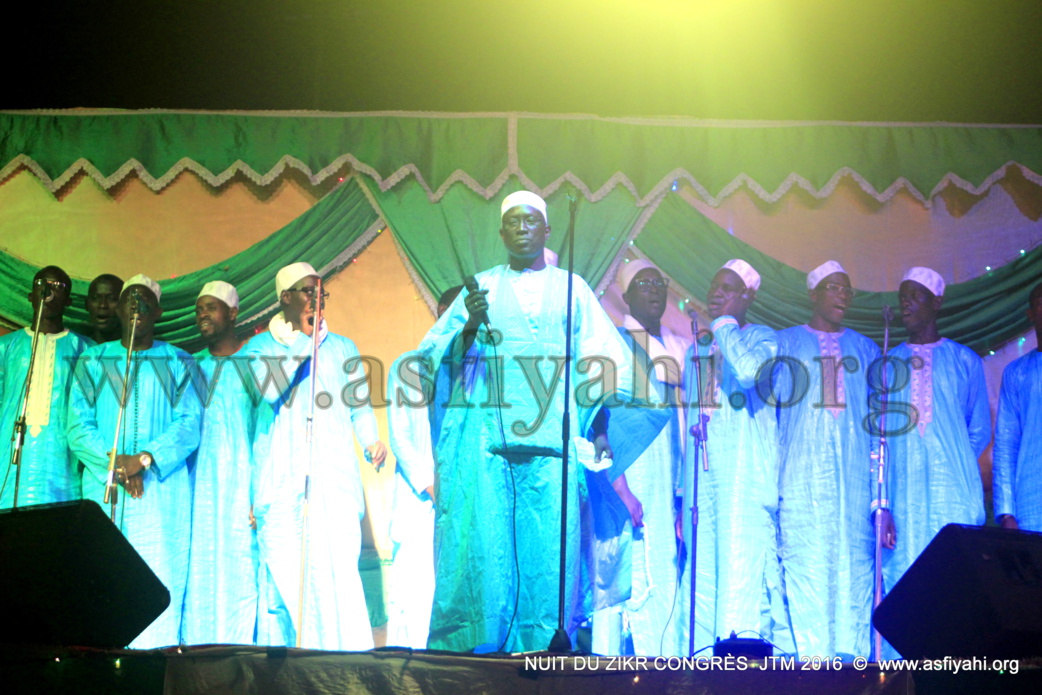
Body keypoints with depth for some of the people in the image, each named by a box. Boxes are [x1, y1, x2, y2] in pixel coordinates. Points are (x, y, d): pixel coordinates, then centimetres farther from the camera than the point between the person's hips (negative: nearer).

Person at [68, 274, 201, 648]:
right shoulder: (93, 361, 15)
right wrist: (115, 462, -11)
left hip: (162, 489, -1)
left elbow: (189, 423, 0)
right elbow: (78, 427, 6)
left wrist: (145, 458, -15)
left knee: (160, 586, -10)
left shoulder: (179, 364, 12)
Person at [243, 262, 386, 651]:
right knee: (282, 576, -8)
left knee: (339, 571, -10)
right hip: (281, 487, -1)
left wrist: (371, 440, -1)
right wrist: (303, 340, -4)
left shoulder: (341, 349, 20)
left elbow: (358, 404, 18)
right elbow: (266, 389, -7)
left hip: (334, 485, 1)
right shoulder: (260, 347, 13)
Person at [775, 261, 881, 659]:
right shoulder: (785, 344, 14)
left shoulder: (866, 350, 19)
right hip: (801, 481, -2)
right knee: (804, 565, -8)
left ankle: (852, 654, -2)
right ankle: (809, 656, -6)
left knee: (855, 564, -5)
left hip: (854, 478, 2)